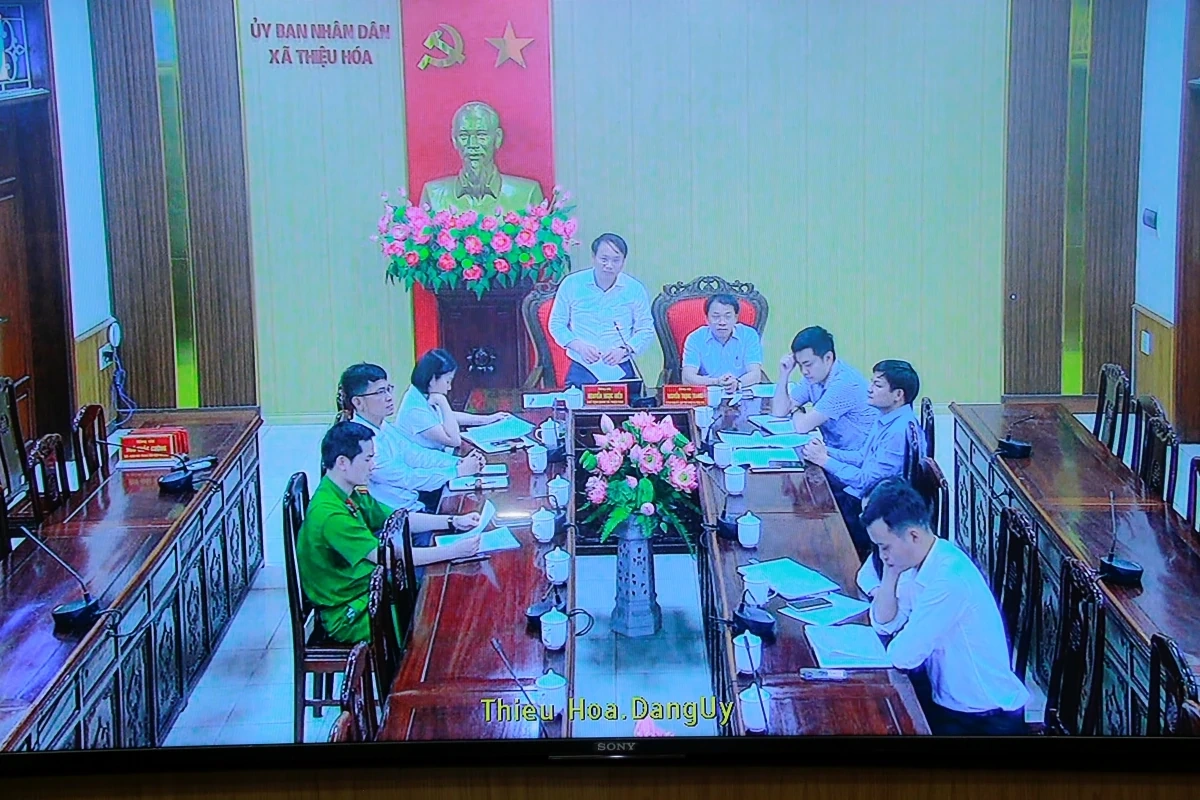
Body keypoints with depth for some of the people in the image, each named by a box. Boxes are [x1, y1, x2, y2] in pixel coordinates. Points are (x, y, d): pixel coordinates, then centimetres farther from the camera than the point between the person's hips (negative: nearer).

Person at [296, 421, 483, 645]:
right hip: (347, 615, -9)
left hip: (367, 590, 9)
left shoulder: (350, 495, 4)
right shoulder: (330, 514, -27)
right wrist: (453, 551, -26)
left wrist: (454, 522, 2)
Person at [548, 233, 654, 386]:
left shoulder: (635, 289, 1)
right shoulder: (571, 284, 0)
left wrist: (623, 350, -11)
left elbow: (646, 331, 6)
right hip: (580, 371, 0)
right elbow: (557, 324, 6)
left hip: (620, 371, 0)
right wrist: (580, 347, -10)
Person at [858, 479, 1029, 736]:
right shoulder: (918, 561, -1)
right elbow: (884, 625, 5)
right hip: (948, 703, 8)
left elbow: (902, 656, -24)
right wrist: (890, 573, -8)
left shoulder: (949, 578, -28)